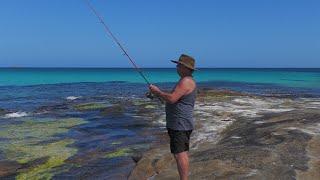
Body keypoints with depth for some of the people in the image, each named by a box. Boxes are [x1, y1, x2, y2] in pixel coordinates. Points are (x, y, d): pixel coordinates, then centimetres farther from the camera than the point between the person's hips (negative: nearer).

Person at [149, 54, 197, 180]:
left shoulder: (186, 81, -17)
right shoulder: (187, 81, 18)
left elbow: (172, 98, -25)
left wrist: (157, 91, -11)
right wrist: (159, 94, 15)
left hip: (180, 126, -11)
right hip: (178, 125, 11)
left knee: (180, 154, -10)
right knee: (181, 153, 15)